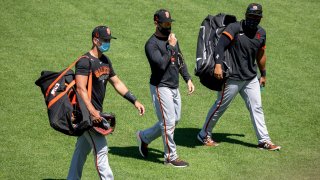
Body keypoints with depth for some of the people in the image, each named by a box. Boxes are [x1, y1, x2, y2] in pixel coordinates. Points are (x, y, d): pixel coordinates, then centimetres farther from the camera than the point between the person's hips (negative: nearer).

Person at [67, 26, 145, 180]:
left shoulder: (105, 60, 13)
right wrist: (92, 111, -32)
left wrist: (134, 101, 13)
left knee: (82, 148, 15)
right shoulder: (85, 61, -16)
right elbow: (81, 88, -24)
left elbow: (116, 83, 20)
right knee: (101, 149, -10)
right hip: (87, 112, -9)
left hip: (96, 112, 9)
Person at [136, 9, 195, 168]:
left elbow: (180, 61, 19)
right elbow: (161, 65, -25)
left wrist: (188, 79, 11)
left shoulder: (172, 39, 11)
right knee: (168, 122, -6)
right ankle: (171, 157, 5)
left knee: (174, 120, 15)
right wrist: (170, 47, -20)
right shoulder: (152, 44, -15)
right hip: (161, 87, -9)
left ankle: (144, 137, 30)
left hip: (174, 87, 9)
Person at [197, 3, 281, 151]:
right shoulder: (234, 28, -14)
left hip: (251, 79, 6)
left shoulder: (261, 33, 7)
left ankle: (264, 140, 13)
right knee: (220, 106, 4)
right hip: (232, 78, -6)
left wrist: (263, 74, 25)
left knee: (256, 108, 7)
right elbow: (221, 45, -25)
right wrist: (218, 65, -38)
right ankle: (204, 134, 19)